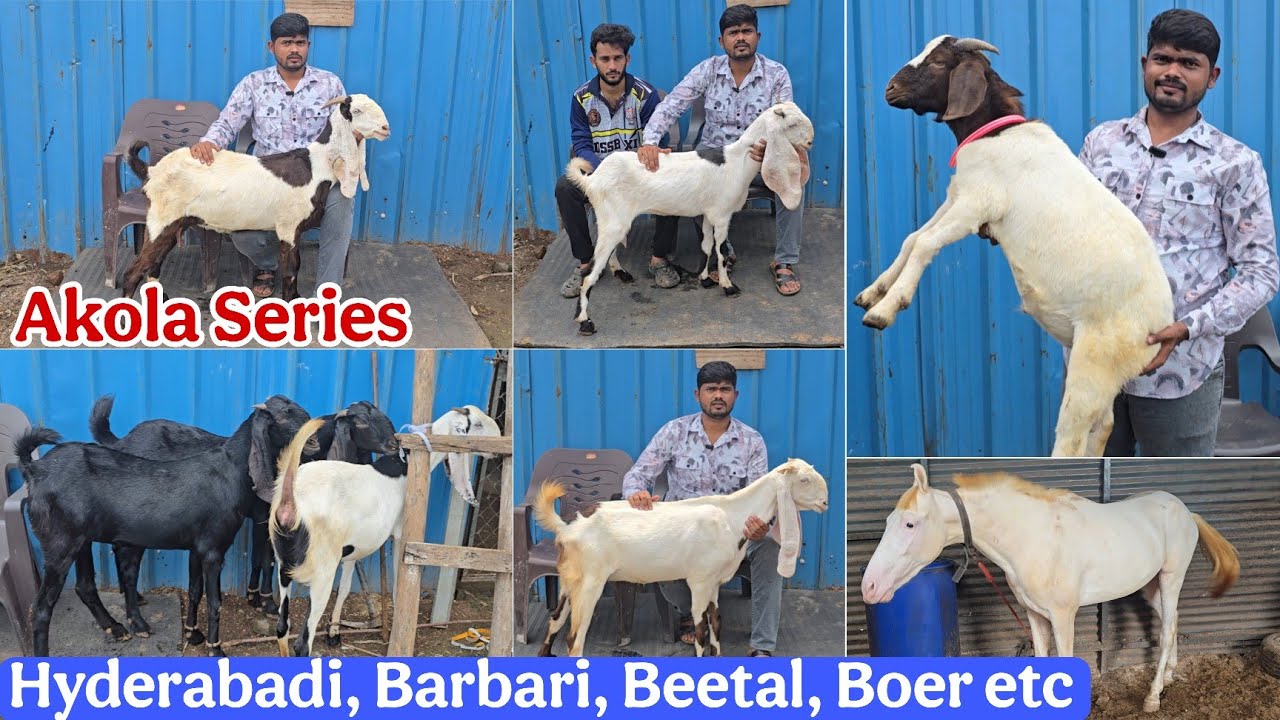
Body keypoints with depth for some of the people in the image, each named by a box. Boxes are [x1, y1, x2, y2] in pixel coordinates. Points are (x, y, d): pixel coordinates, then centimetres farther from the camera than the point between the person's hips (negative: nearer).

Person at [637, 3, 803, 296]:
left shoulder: (777, 74, -6)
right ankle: (721, 251, -5)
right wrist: (650, 141, -32)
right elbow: (670, 106, -12)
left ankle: (785, 261, -17)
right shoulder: (707, 70, -5)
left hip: (760, 157, -1)